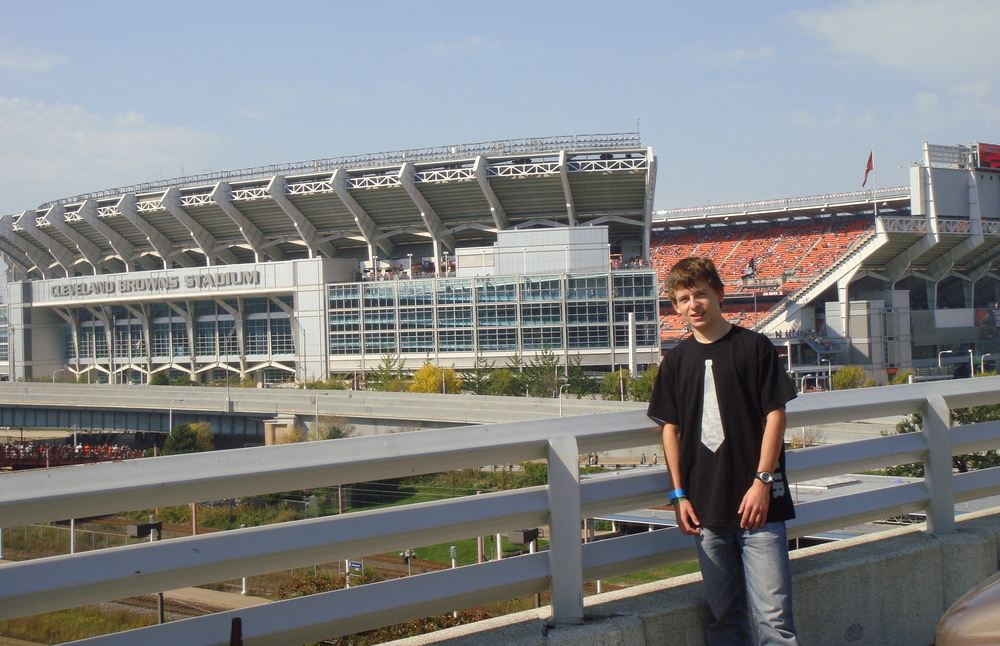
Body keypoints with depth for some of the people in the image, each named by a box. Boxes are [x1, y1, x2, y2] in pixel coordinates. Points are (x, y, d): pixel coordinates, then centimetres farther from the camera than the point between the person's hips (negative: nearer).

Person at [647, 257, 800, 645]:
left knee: (773, 614, -7)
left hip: (756, 499, -3)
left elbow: (775, 414, -2)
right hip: (706, 506, 4)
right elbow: (670, 428, 12)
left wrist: (762, 481, -9)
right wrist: (679, 495, 5)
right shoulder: (676, 361, 10)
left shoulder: (754, 347, 0)